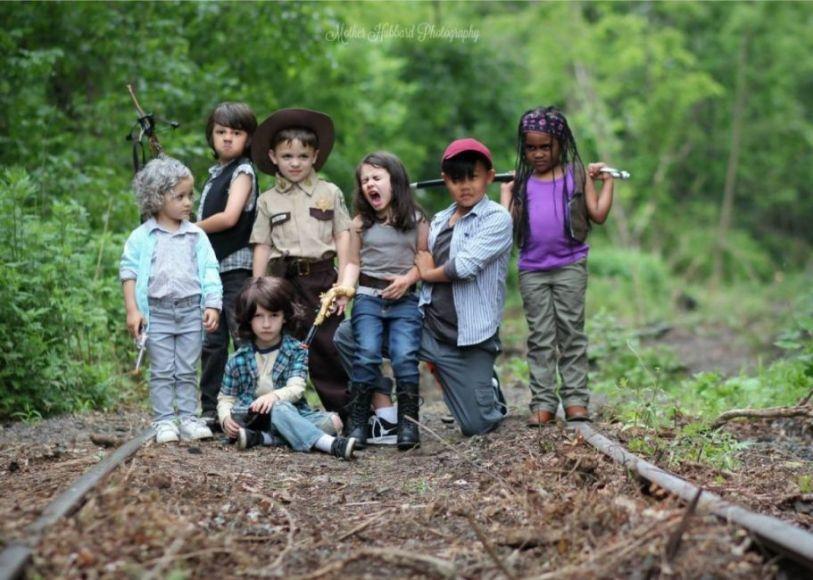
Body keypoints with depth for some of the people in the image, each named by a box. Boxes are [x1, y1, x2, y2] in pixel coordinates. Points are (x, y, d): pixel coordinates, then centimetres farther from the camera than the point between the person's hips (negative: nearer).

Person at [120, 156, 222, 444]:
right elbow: (129, 272, -1)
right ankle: (164, 422, 6)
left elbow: (210, 273, 3)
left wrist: (212, 306, -7)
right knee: (162, 371, 3)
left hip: (191, 311, 2)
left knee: (187, 371, 8)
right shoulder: (141, 237, -1)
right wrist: (132, 311, -7)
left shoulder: (196, 236, 5)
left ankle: (188, 419, 13)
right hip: (157, 311, -2)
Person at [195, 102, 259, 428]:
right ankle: (211, 410, 15)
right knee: (212, 341, 10)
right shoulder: (214, 173, 19)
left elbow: (229, 217, -18)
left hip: (236, 265, -8)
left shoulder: (243, 171, -6)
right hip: (212, 265, 8)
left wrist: (194, 228, -6)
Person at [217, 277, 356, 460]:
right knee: (280, 409, -35)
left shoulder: (297, 351, 4)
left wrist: (274, 396, -32)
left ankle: (261, 438, -37)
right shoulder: (238, 359, 6)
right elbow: (226, 398, 11)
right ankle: (329, 444, -54)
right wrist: (226, 418, -12)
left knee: (332, 421, -25)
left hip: (293, 412, 2)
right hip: (253, 416, -2)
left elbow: (296, 389, -10)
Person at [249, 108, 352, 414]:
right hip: (283, 279, 1)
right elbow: (262, 247, 7)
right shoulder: (267, 200, 9)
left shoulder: (330, 193, 7)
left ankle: (349, 412, 5)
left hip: (321, 276, -1)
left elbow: (342, 236, 5)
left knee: (330, 345, -1)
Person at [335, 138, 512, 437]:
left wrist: (428, 272, -2)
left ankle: (489, 391, 28)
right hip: (427, 325, 5)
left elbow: (465, 266, -18)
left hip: (469, 339, -5)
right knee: (347, 334, -8)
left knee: (477, 425, -8)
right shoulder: (439, 221, 13)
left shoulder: (497, 218, -7)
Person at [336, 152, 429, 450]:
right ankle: (358, 423, -10)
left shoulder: (417, 221, 6)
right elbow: (354, 263, 10)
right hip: (368, 297, 1)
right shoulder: (360, 224, 10)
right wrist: (344, 289, -6)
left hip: (405, 300, -1)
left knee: (405, 356, -17)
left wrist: (408, 278, -9)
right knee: (366, 355, -16)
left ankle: (408, 424, -9)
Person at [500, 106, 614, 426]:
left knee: (571, 333, 1)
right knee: (540, 337, 4)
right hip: (532, 269, 2)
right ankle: (543, 403, 5)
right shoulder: (523, 181, 10)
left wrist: (606, 181, 3)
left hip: (570, 265, -2)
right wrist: (506, 191, 12)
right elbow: (509, 222, 5)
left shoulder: (576, 174, 4)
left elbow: (598, 214, 2)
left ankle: (575, 398, 5)